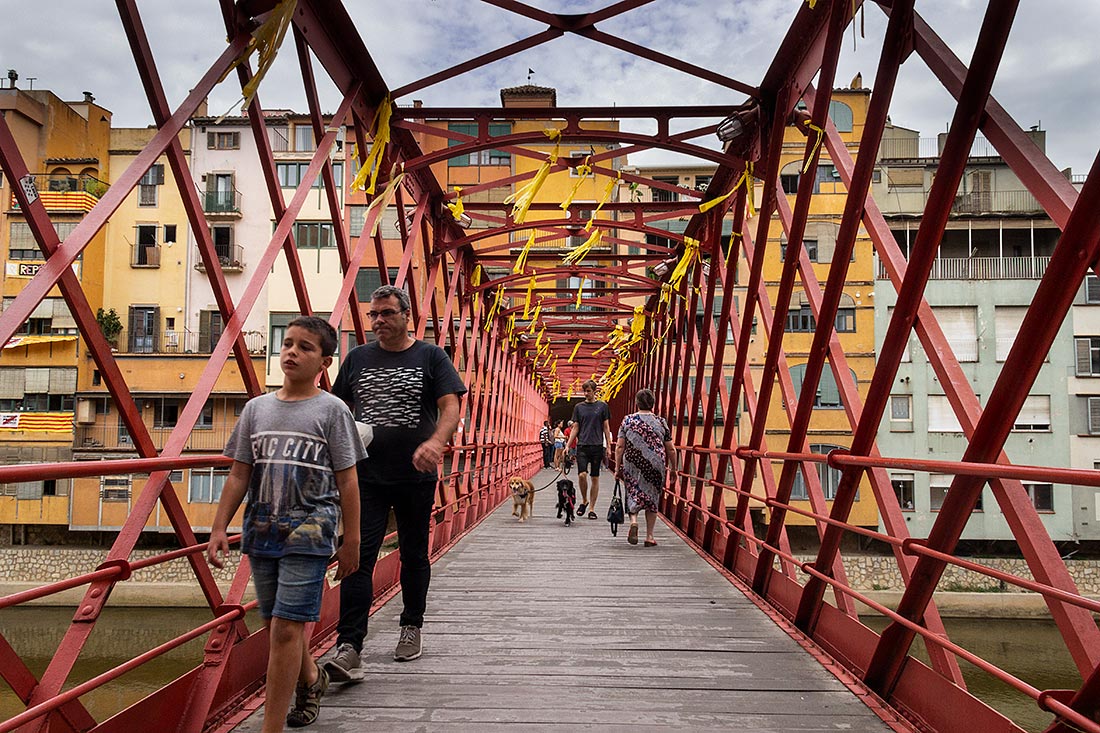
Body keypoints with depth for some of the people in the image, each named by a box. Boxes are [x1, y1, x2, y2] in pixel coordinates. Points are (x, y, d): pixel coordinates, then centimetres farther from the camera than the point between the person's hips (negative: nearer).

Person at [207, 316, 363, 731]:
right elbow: (239, 475, 11)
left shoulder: (332, 410, -3)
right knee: (276, 624, 17)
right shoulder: (256, 408, 9)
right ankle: (310, 680, 44)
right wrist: (219, 529, 5)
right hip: (262, 530, 5)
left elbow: (347, 482, -3)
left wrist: (351, 542, -3)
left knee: (285, 629, -8)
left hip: (309, 532, -5)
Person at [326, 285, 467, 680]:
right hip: (366, 474, 1)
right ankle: (349, 645, -5)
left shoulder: (431, 356, 1)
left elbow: (451, 407, -8)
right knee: (358, 557, -7)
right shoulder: (357, 358, 9)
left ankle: (411, 627, 31)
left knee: (414, 555, 13)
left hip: (416, 475, -1)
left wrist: (435, 442, -27)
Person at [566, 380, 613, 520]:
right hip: (582, 445, 1)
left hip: (597, 446, 0)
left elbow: (606, 427, 7)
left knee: (595, 478, 3)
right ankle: (584, 500, 11)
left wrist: (609, 446, 1)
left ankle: (592, 508, 12)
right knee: (582, 475, -13)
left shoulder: (602, 406, 5)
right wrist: (568, 445, 3)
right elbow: (575, 428, 10)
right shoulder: (579, 407, 8)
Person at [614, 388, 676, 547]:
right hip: (656, 466, 1)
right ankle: (649, 536, 14)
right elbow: (671, 449, 5)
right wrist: (673, 469, 15)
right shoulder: (661, 422, 3)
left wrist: (617, 468, 6)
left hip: (632, 465, 0)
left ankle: (633, 521, -15)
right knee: (652, 496, 12)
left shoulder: (627, 420, 2)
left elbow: (619, 447, -1)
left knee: (633, 494, 13)